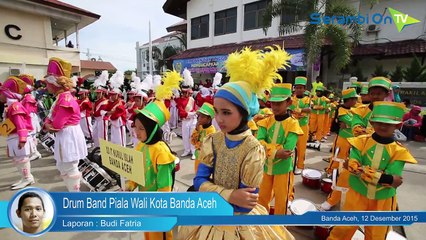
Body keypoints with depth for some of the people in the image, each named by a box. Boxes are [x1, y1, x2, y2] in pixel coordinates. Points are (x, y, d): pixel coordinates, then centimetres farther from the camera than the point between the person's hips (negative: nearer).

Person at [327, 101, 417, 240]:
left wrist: (364, 170, -25)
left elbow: (393, 179, -19)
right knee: (345, 226, 15)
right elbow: (353, 166, -22)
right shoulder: (361, 141, -10)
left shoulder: (399, 151, -9)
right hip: (357, 194, -1)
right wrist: (385, 177, -27)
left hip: (382, 201, 1)